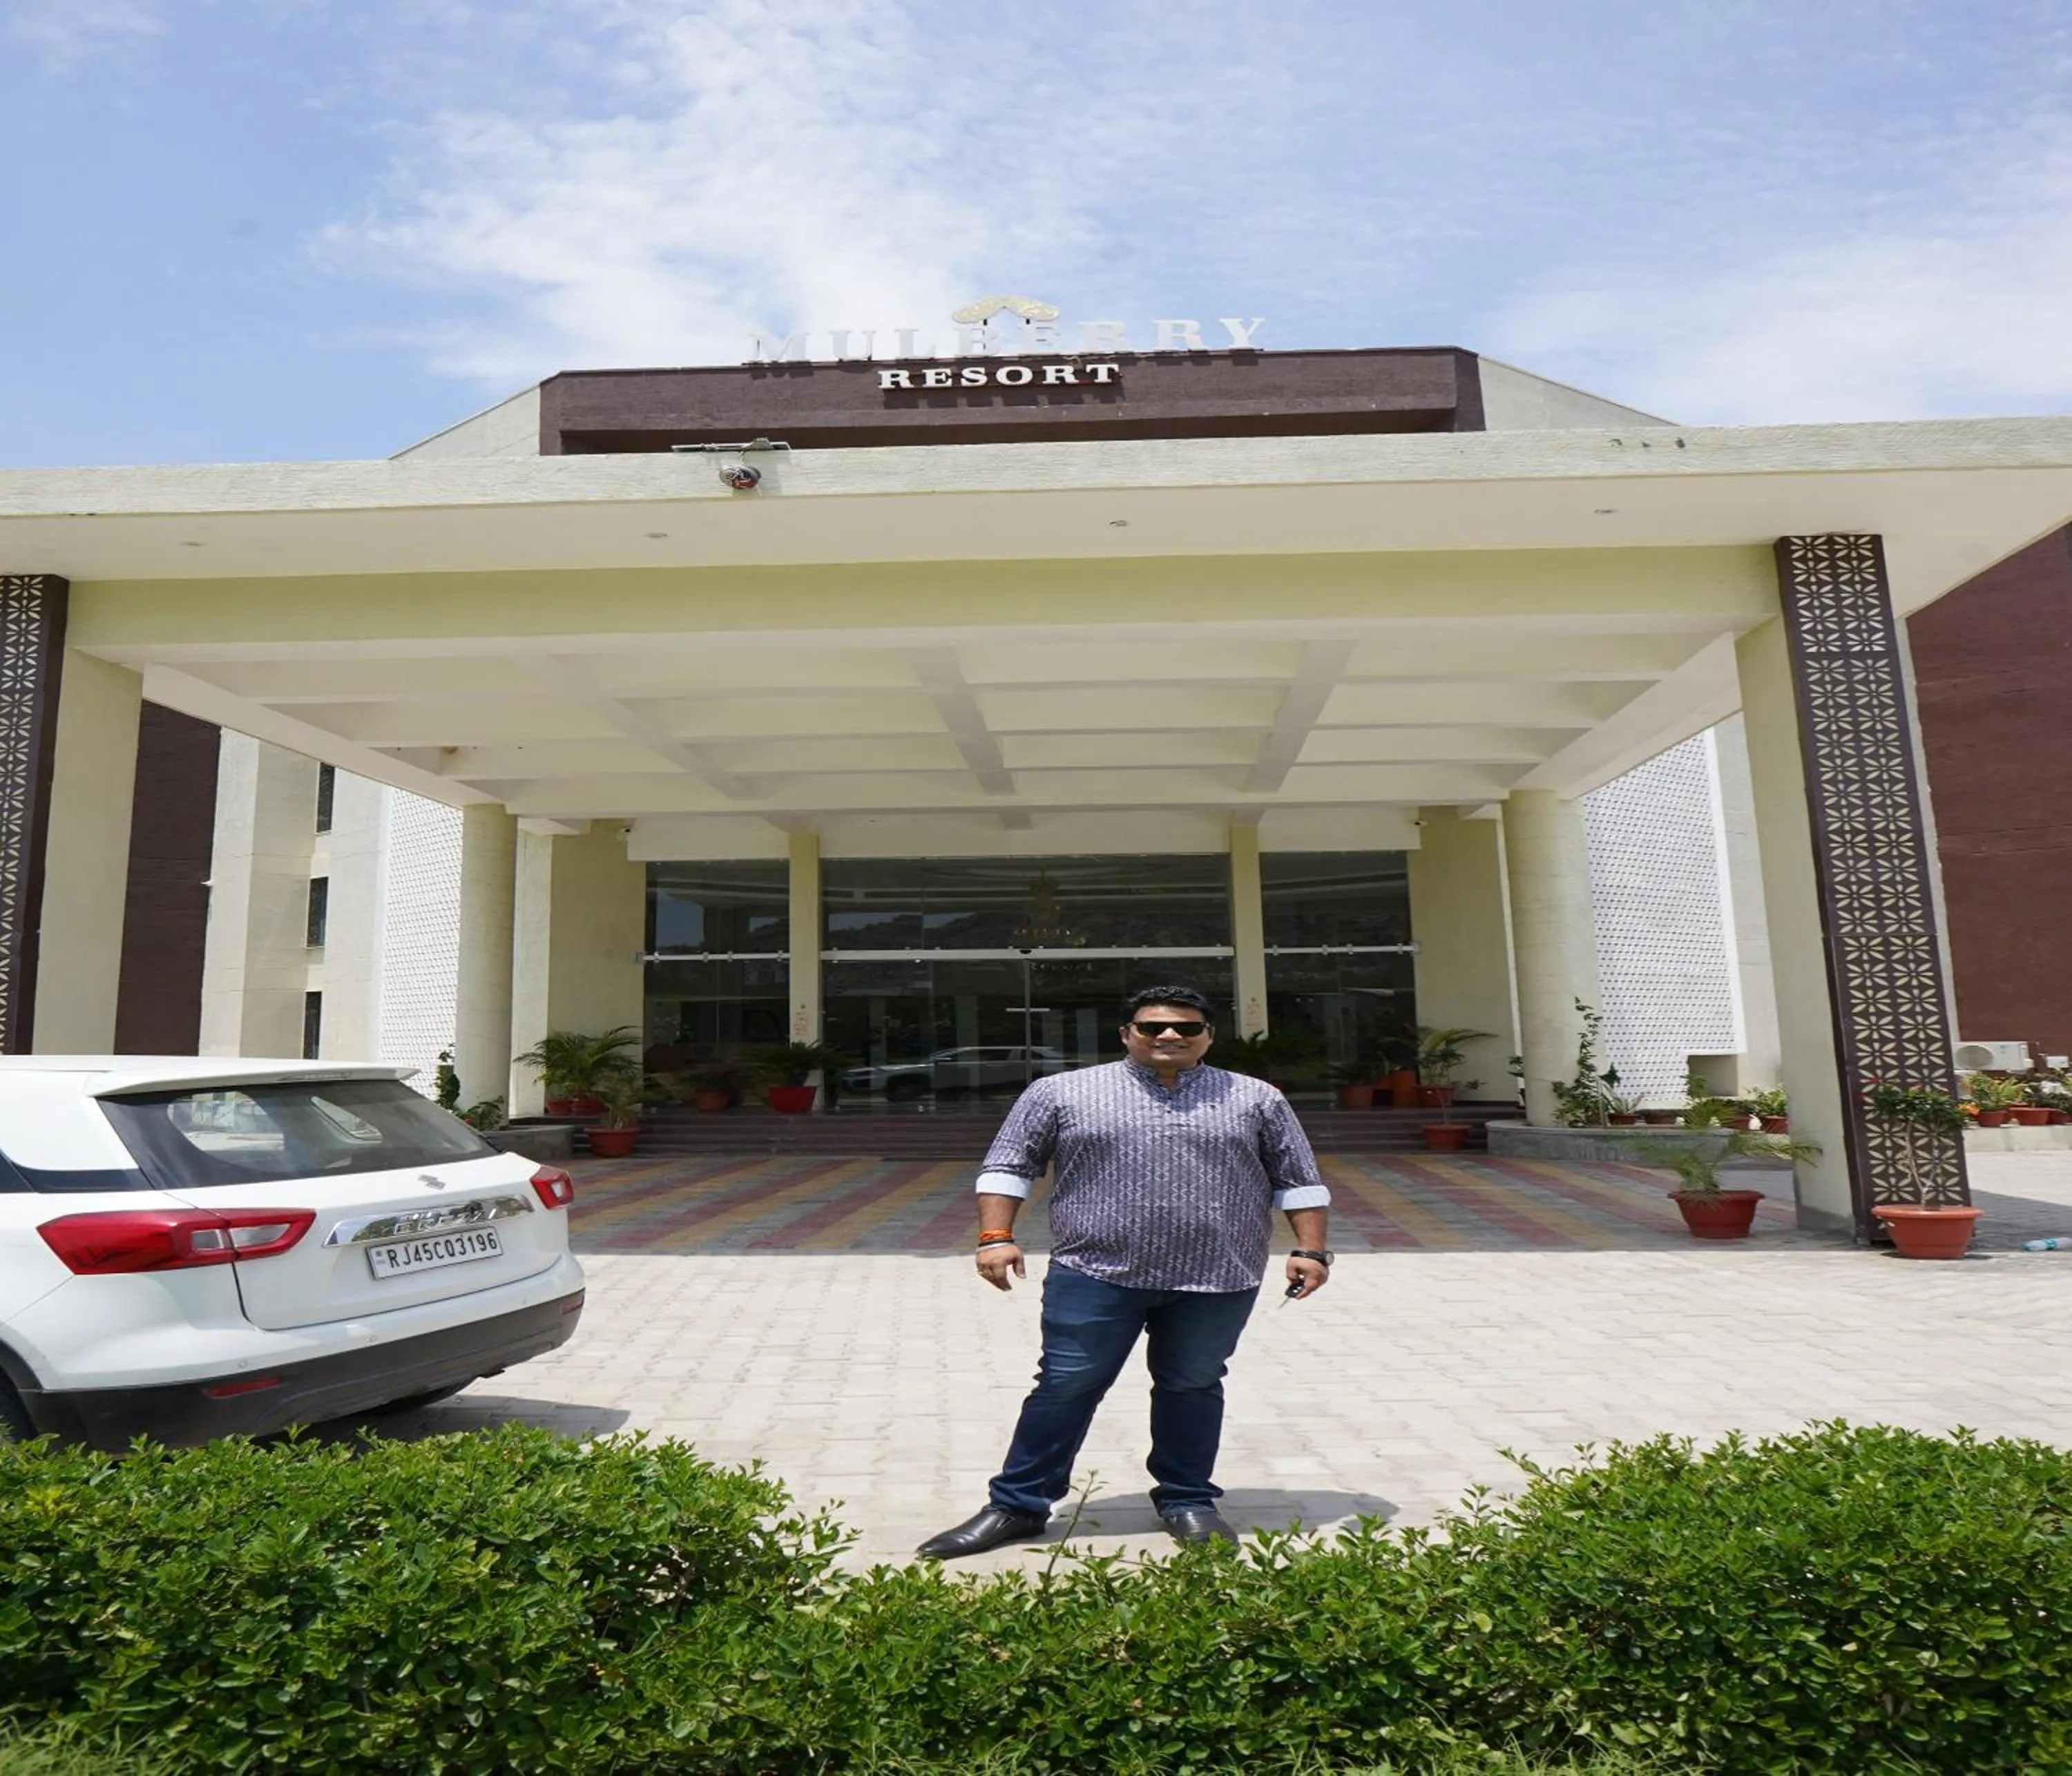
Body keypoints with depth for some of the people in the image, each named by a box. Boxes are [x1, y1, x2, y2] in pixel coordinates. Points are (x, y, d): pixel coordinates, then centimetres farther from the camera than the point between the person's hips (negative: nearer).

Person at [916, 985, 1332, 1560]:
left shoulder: (1256, 1099, 6)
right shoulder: (1062, 1092, 2)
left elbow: (1298, 1180, 10)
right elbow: (1008, 1165, 3)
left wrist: (1309, 1250, 2)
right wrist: (996, 1237, -6)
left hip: (1217, 1280, 1)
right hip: (1096, 1274, -1)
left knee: (1192, 1386, 10)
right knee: (1066, 1386, 2)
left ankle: (1187, 1501, 29)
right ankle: (1017, 1505, 16)